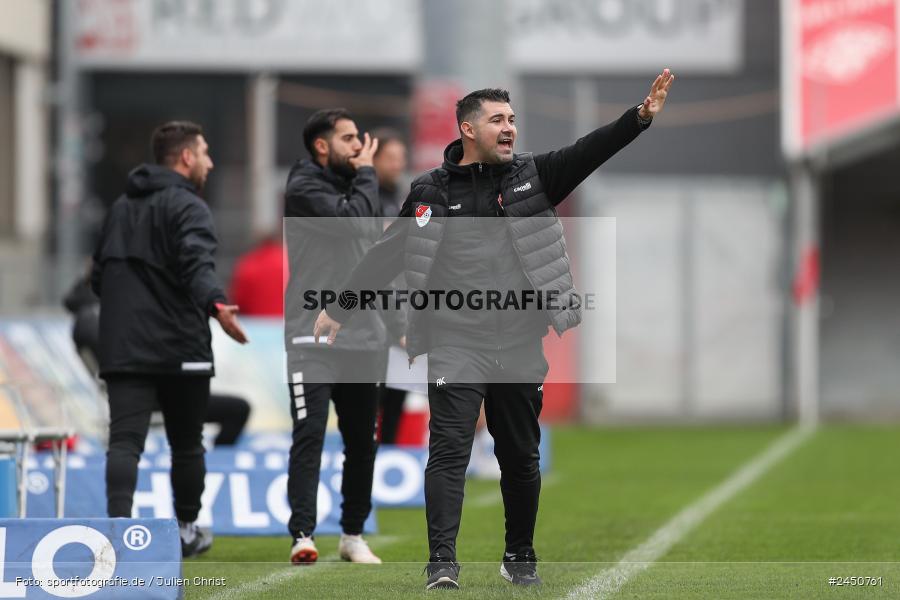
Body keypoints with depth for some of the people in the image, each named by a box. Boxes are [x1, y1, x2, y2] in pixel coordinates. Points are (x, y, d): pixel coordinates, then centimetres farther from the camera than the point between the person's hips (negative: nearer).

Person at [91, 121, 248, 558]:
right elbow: (197, 265, -25)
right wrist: (216, 304, -39)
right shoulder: (187, 206, -6)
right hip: (180, 348, -5)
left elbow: (99, 276, 23)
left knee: (125, 440, -7)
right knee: (185, 442, 12)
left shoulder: (121, 208, 18)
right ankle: (186, 530, 25)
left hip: (124, 349, 5)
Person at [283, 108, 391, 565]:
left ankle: (353, 536, 22)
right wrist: (366, 172, -7)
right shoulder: (304, 188, -8)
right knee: (309, 436, -14)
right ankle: (303, 538, -19)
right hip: (313, 338, -7)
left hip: (362, 336, 7)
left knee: (362, 441, 11)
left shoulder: (353, 186, 15)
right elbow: (352, 218, -23)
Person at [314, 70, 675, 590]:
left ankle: (521, 557, 26)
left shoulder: (533, 176, 6)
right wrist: (339, 311, 10)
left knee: (521, 457, 11)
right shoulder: (432, 192, 3)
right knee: (449, 450, -11)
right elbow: (386, 257, 9)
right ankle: (443, 562, -14)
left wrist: (641, 117, -21)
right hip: (456, 346, -2)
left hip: (521, 347, 2)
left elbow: (590, 152, -7)